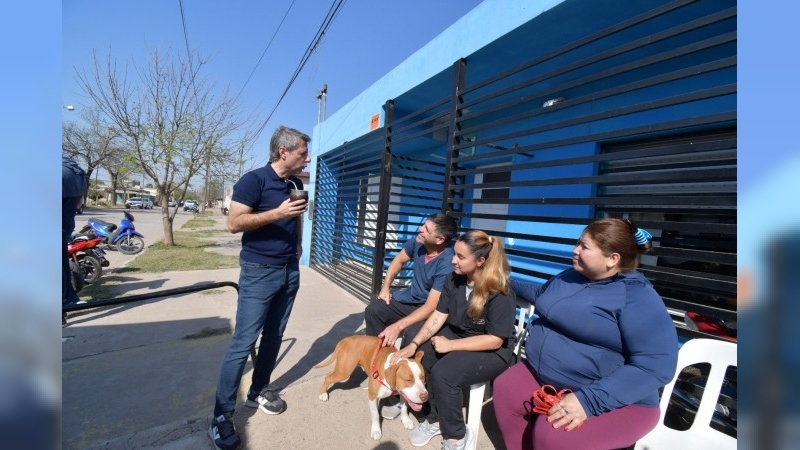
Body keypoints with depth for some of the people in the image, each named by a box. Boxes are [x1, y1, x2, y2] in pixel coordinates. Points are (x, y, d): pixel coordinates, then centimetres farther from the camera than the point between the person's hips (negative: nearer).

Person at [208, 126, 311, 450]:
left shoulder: (296, 184, 10)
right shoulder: (254, 180, -11)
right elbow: (234, 223, -16)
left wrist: (298, 243, 9)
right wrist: (277, 213, -25)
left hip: (289, 270, 7)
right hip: (259, 272, -6)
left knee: (274, 335, 15)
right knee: (243, 342, -1)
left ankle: (259, 391, 32)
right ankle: (222, 415, 15)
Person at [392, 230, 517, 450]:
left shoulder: (500, 293, -24)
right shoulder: (454, 279, -6)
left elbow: (495, 340, -22)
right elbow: (438, 315, -5)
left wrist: (451, 345, -24)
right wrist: (414, 344, -15)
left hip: (492, 352, -6)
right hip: (457, 335, 7)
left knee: (443, 373, -28)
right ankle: (433, 418, 9)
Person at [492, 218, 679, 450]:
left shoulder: (637, 297, -18)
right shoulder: (569, 277, 4)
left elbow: (657, 365, -26)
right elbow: (540, 294, 25)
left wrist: (588, 399, -32)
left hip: (612, 399, -6)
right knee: (505, 389, -6)